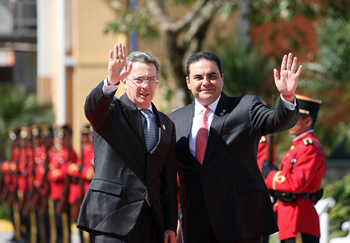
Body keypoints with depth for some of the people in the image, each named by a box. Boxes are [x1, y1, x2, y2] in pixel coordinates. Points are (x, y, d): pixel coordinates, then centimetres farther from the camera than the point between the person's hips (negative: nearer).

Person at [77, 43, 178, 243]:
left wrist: (170, 225, 11)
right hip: (113, 218, -5)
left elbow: (169, 181, 17)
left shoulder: (166, 125, 18)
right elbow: (93, 108, -24)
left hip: (151, 223, 5)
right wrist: (111, 81, -44)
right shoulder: (112, 110, 3)